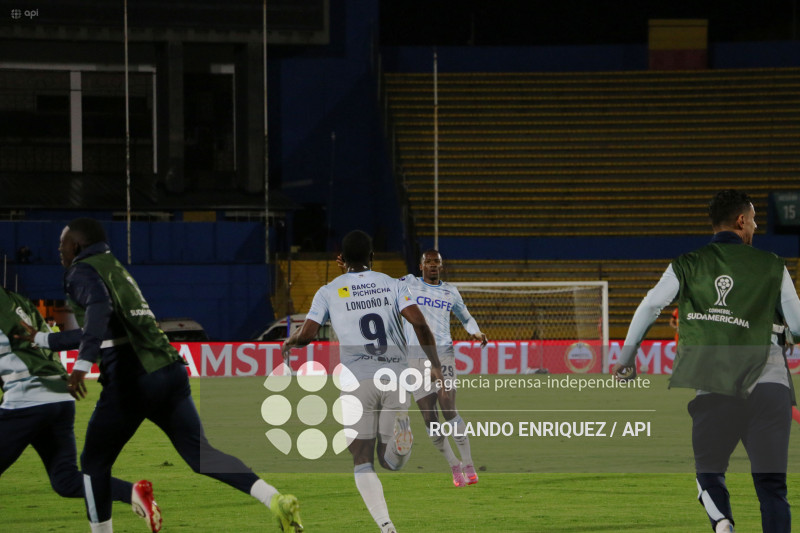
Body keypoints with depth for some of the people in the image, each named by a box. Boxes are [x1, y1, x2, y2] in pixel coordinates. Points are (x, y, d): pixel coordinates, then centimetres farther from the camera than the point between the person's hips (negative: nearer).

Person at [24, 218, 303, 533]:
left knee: (94, 463, 10)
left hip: (132, 380, -7)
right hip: (171, 373, 7)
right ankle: (277, 501, -17)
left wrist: (82, 364, -33)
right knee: (201, 454, 1)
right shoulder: (115, 269, 28)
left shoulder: (82, 272, 1)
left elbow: (99, 309, -22)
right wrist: (41, 339, 46)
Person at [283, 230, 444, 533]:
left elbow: (307, 335, 1)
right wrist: (435, 366, 3)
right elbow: (419, 324, -2)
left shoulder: (329, 292, 9)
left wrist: (290, 342, 24)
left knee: (362, 462, 3)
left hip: (357, 381, -1)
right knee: (391, 462, 10)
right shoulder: (393, 285, 12)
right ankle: (401, 434, -28)